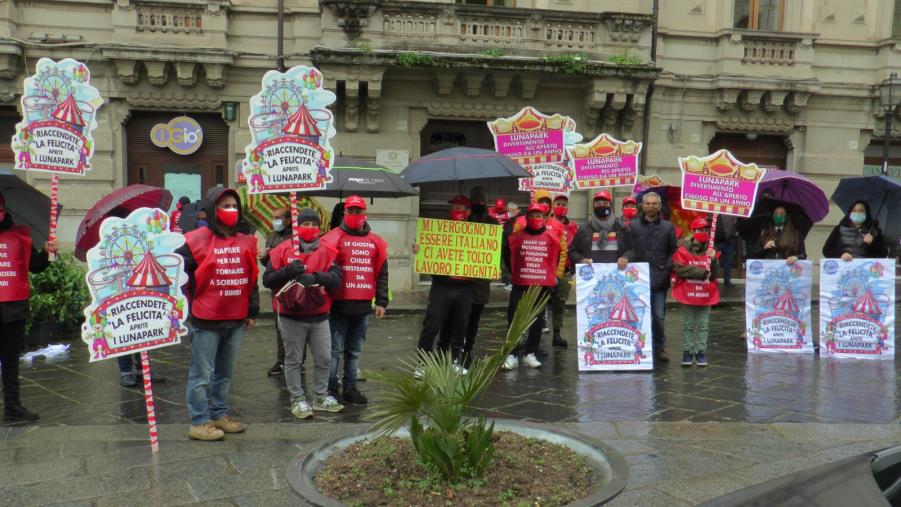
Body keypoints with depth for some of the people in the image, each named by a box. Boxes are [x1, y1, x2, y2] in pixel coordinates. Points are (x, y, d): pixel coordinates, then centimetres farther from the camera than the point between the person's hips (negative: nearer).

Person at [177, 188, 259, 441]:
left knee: (225, 373, 17)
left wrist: (252, 311, 14)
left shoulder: (246, 242, 11)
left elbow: (251, 280, 16)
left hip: (236, 320, 6)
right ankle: (199, 422, 9)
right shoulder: (197, 240, -7)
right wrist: (193, 302, -3)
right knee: (202, 374, 1)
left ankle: (220, 414, 29)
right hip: (206, 320, -6)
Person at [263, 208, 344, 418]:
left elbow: (336, 277, -9)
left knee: (324, 359, 10)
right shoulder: (283, 249, -1)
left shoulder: (327, 251, 4)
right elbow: (267, 279, -3)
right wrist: (288, 271, -20)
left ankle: (321, 397, 26)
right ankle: (297, 400, 19)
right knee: (294, 360, 7)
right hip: (291, 316, -2)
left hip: (319, 316, 3)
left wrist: (315, 277, -26)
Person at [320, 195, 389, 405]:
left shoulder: (376, 242, 12)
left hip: (363, 306, 4)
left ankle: (350, 388, 21)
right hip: (339, 304, -4)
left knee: (355, 351, 12)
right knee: (335, 349, 0)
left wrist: (381, 302, 11)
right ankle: (331, 390, 9)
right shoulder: (333, 238, -2)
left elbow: (381, 274, 15)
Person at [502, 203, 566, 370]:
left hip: (543, 285, 1)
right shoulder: (517, 235, 2)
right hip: (520, 285, -1)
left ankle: (529, 354, 18)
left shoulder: (553, 236, 1)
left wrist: (557, 274, 11)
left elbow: (562, 253, 15)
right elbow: (507, 254, 17)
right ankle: (512, 355, 1)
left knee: (538, 322, 7)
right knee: (514, 320, -4)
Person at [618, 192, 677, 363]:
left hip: (660, 279, 0)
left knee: (659, 315, 1)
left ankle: (659, 347, 13)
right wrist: (625, 258, -15)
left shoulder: (667, 227, 9)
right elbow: (630, 249, 5)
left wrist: (667, 268, -5)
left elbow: (673, 251, 8)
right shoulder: (634, 226, 8)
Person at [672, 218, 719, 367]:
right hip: (688, 293, -2)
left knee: (703, 325, 7)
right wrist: (703, 272, -14)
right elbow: (681, 269, -16)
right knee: (688, 324, 7)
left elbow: (714, 274, 0)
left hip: (706, 294, 3)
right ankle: (687, 351, 15)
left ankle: (701, 351, 15)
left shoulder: (711, 252, 5)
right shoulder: (683, 251, -5)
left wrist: (713, 260, -19)